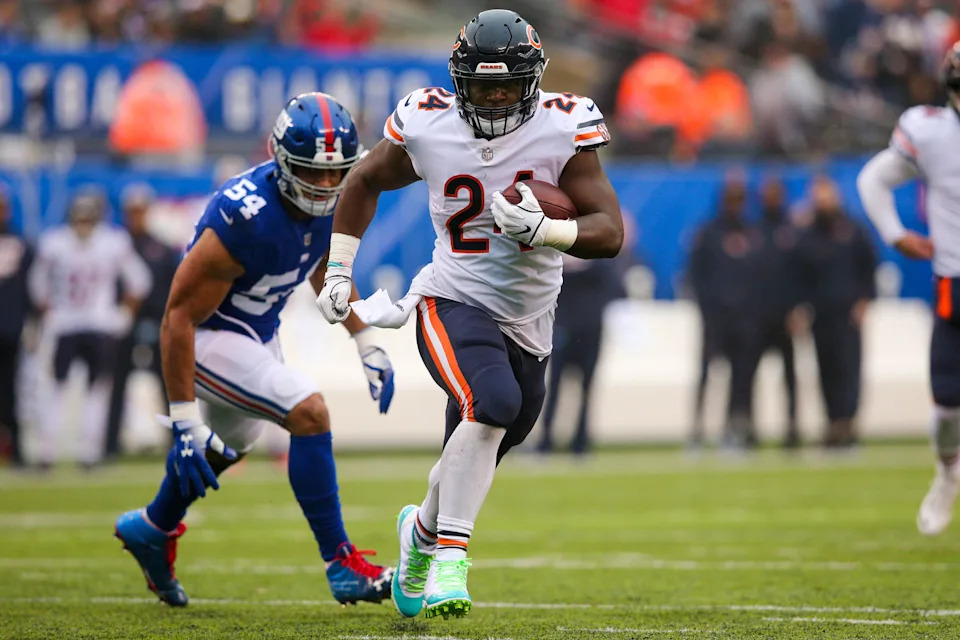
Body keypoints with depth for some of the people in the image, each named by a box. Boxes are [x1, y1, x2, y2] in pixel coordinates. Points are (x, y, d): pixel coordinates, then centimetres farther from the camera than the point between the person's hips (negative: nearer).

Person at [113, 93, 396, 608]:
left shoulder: (331, 203, -11)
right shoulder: (247, 218, -34)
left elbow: (326, 272, 13)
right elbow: (179, 317, -29)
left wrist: (367, 346, 9)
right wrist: (183, 421, -28)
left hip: (258, 333, 9)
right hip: (209, 337, -9)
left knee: (230, 445, 29)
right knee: (309, 413, -23)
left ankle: (153, 528, 56)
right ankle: (342, 566, -14)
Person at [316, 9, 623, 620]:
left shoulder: (561, 129, -13)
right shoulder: (428, 127, -10)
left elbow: (610, 232, -16)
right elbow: (365, 182, 11)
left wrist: (540, 230, -34)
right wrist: (338, 269, 7)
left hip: (527, 323, 3)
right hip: (454, 303, -3)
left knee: (473, 459, 16)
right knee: (493, 403, -32)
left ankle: (423, 528, 49)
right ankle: (449, 555, -28)